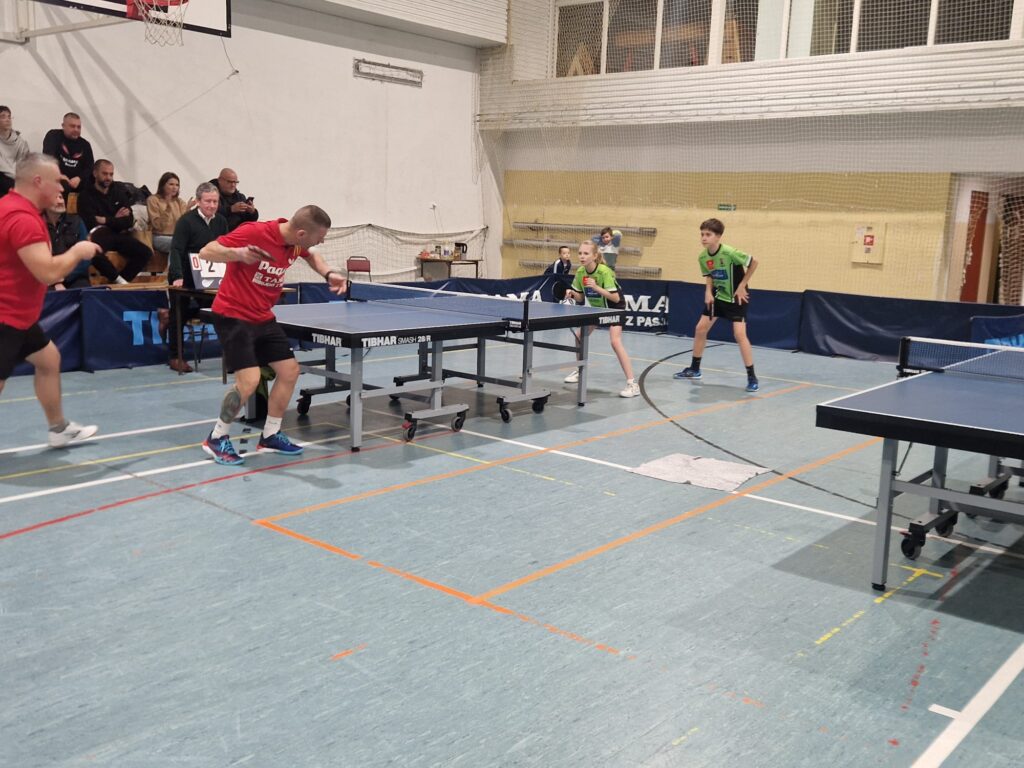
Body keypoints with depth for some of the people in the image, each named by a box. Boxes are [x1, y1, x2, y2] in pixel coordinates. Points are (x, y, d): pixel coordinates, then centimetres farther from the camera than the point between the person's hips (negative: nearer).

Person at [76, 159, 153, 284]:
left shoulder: (119, 190, 11)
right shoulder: (86, 195, 0)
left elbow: (129, 221, 3)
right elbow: (91, 224, -10)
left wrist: (105, 220, -6)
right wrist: (115, 220, -2)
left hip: (119, 236, 4)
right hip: (100, 236, -4)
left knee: (146, 253, -21)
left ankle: (119, 281, -12)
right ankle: (118, 279, -16)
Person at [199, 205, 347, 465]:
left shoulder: (297, 242, -3)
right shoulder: (254, 232, -25)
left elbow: (311, 256, 22)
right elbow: (206, 252, -20)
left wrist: (329, 274, 1)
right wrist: (238, 253, -40)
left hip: (263, 318, 8)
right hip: (233, 316, -8)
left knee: (290, 370, 6)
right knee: (249, 380, -19)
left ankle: (270, 436, 21)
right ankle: (216, 439, 2)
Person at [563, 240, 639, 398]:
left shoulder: (604, 272, -30)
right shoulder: (580, 272, -12)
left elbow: (616, 298, -32)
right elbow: (581, 297, -1)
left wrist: (596, 287, -39)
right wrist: (572, 293, -22)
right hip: (596, 307, 7)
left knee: (615, 342, -23)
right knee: (579, 336, 8)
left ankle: (632, 383, -22)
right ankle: (580, 371, 31)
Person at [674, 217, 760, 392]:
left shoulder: (729, 253, -28)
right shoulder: (702, 257, -9)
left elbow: (753, 262, -17)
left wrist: (742, 286, -16)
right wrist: (708, 291, -7)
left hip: (736, 298, -6)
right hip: (717, 296, 7)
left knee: (739, 334, -17)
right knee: (700, 328, 7)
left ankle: (752, 377, -7)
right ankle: (694, 369, 24)